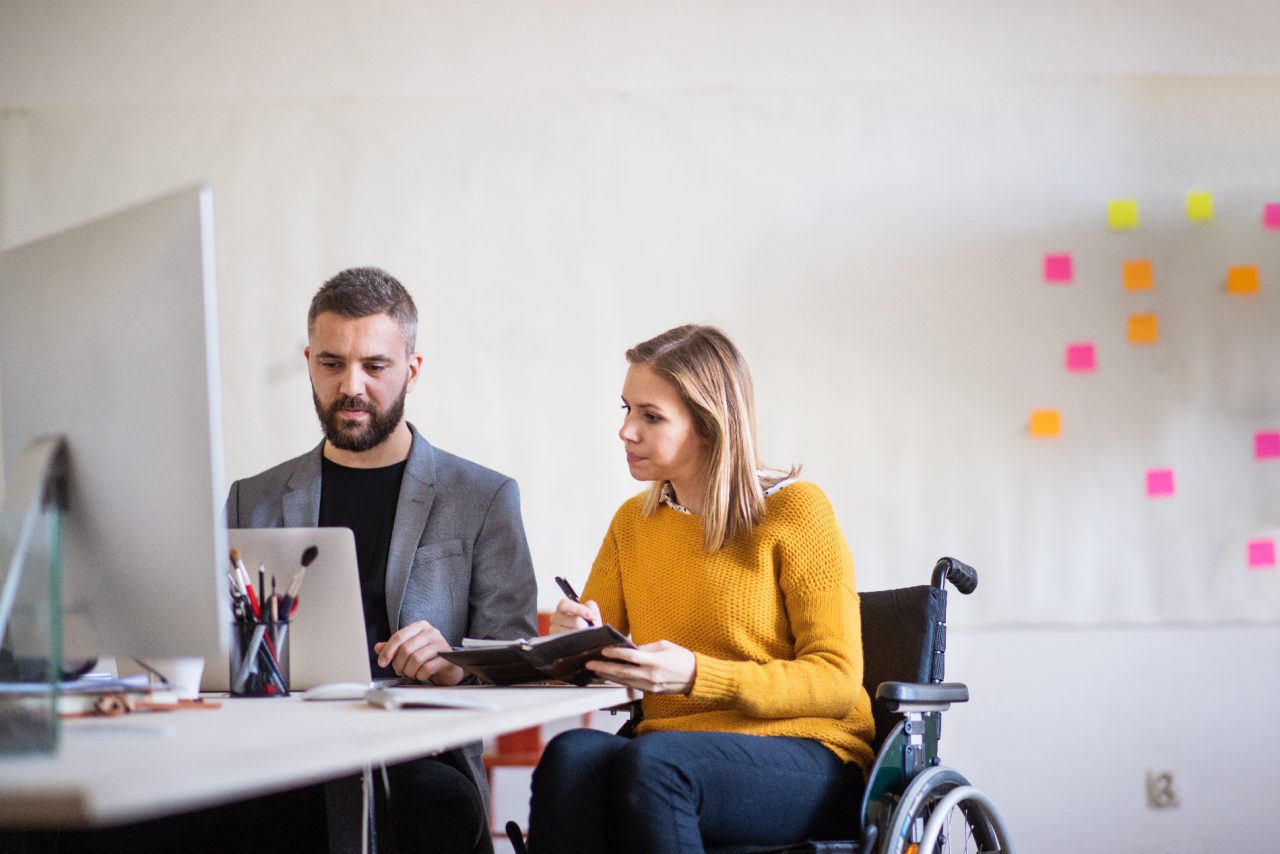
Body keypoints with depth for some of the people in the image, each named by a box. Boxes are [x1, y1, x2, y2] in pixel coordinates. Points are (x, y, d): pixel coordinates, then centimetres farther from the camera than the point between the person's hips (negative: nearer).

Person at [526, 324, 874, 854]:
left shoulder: (794, 510, -2)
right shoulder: (633, 522, 17)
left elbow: (838, 679, -8)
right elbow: (590, 665, 14)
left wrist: (696, 676, -22)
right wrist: (574, 637, -12)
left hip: (809, 761, -4)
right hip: (672, 748, 4)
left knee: (649, 761, -36)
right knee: (572, 753, -31)